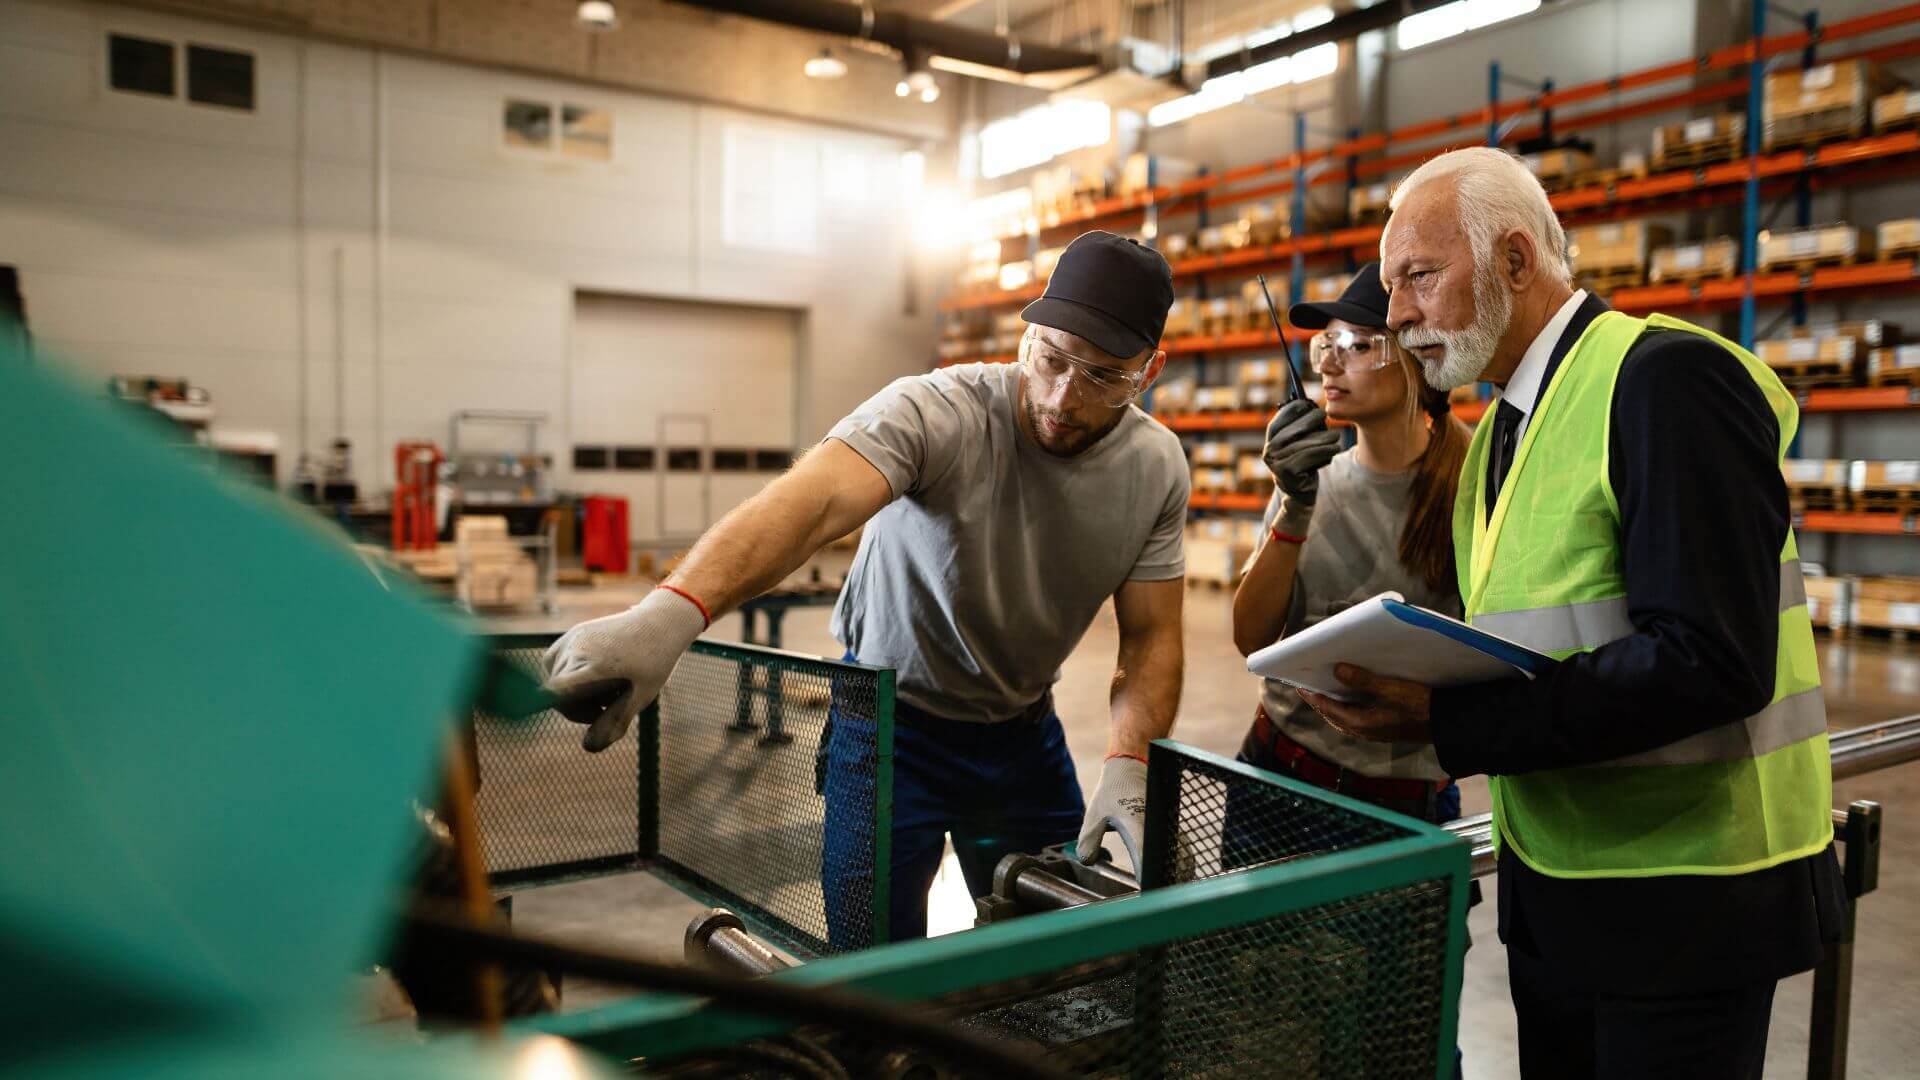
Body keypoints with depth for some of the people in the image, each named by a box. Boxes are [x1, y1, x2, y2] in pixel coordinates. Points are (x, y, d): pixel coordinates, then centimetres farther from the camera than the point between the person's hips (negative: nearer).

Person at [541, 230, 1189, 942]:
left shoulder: (1156, 468, -9)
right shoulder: (934, 412, -26)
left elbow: (1151, 635, -4)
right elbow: (812, 501, -43)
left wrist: (1127, 762, -22)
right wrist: (670, 611, -60)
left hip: (1023, 731, 4)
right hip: (891, 719, -4)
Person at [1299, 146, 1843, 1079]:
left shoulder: (1665, 377, -17)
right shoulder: (1499, 423, 10)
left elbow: (1713, 659, -26)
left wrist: (1449, 722, -27)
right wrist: (1397, 687, -4)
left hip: (1682, 895, -8)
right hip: (1549, 882, 8)